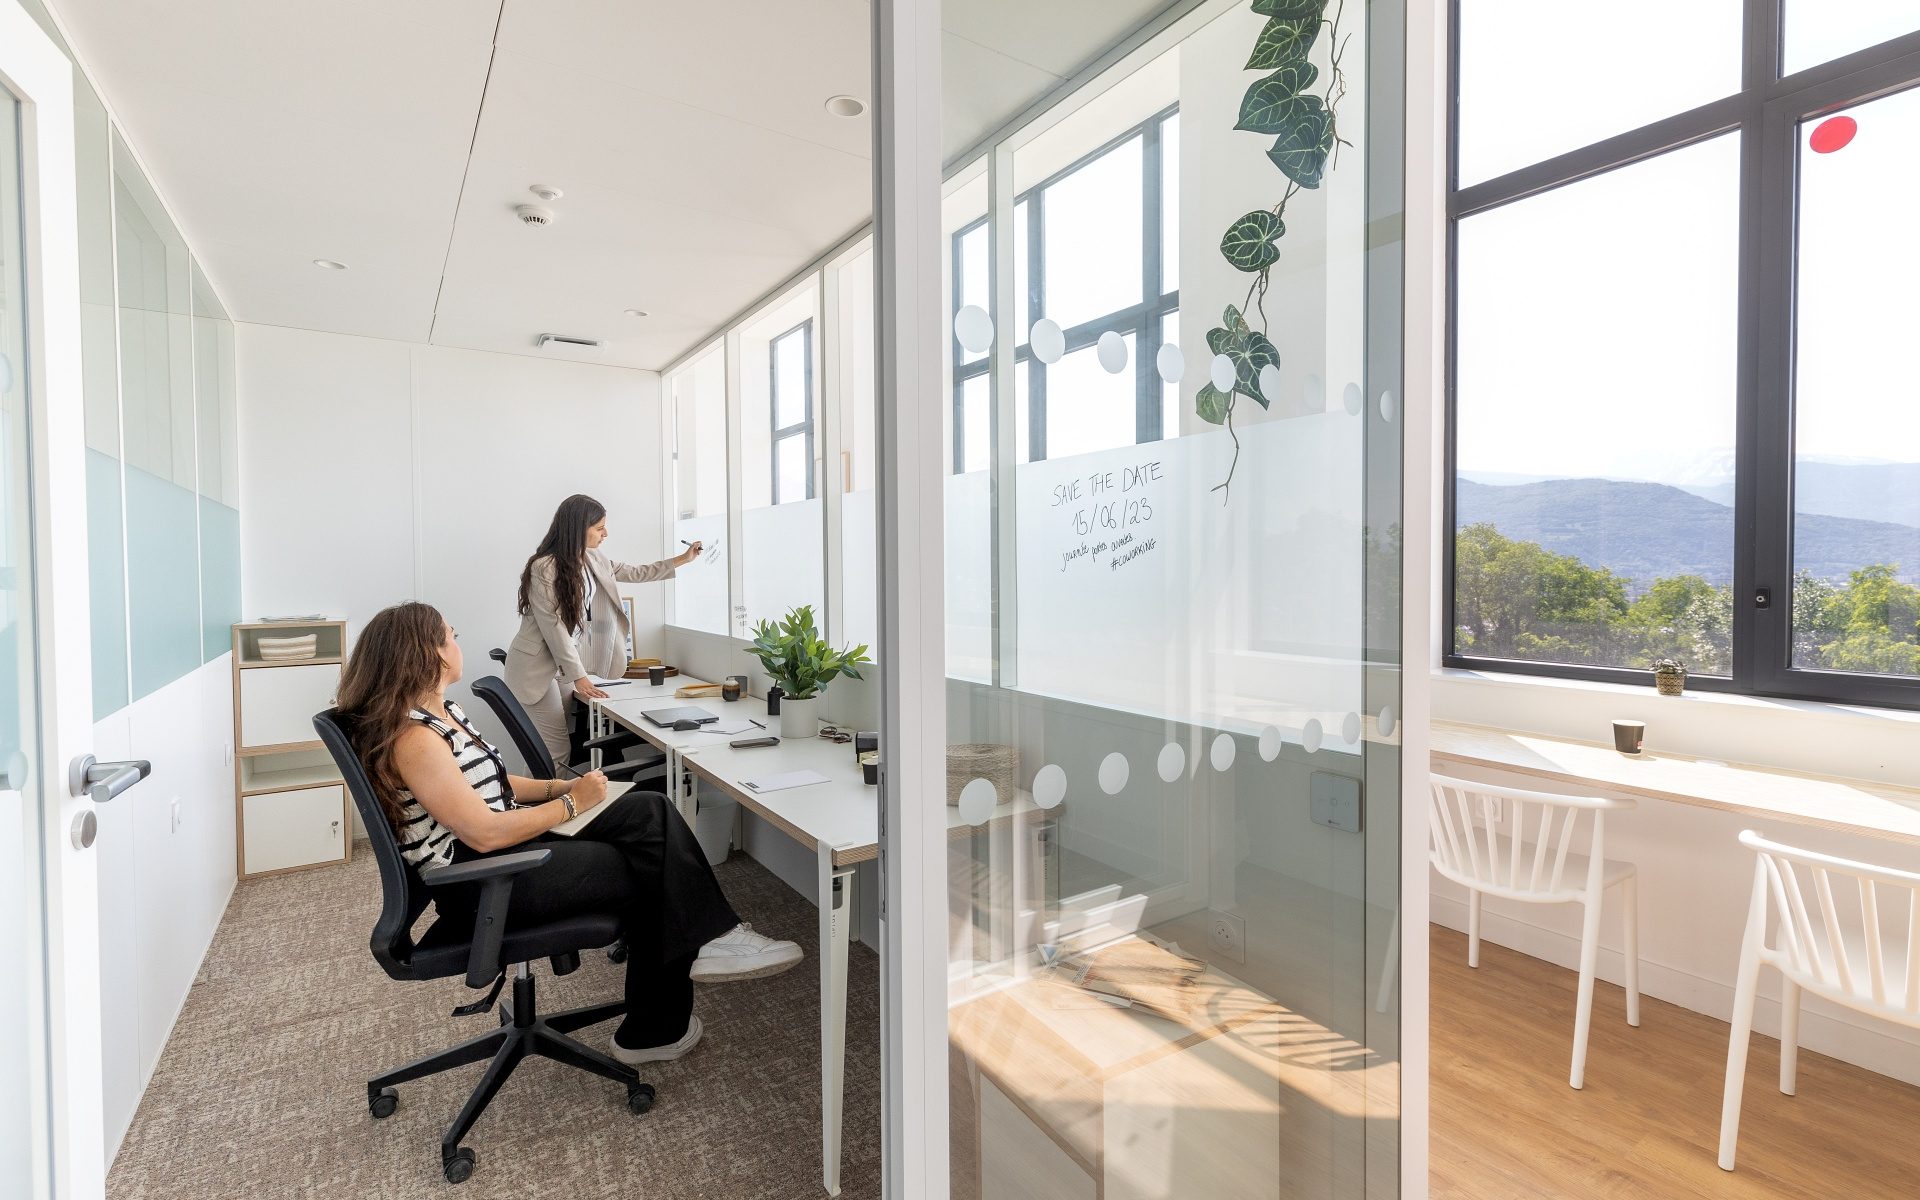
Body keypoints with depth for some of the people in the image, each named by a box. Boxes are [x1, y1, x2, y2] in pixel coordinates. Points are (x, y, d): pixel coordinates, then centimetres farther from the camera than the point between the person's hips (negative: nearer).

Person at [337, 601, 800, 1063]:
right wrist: (571, 803, -15)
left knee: (649, 811, -9)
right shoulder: (411, 738, -21)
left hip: (509, 840, 9)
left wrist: (560, 786, 3)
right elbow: (484, 834, -25)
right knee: (655, 873, -8)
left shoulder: (441, 711, 10)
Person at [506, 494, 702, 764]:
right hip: (538, 667, -7)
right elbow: (554, 626, -18)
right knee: (555, 752, -8)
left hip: (566, 664, 7)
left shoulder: (592, 560, 4)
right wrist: (578, 676, -16)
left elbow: (635, 573, 18)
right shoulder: (544, 567, -18)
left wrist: (682, 559, 18)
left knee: (563, 748, 5)